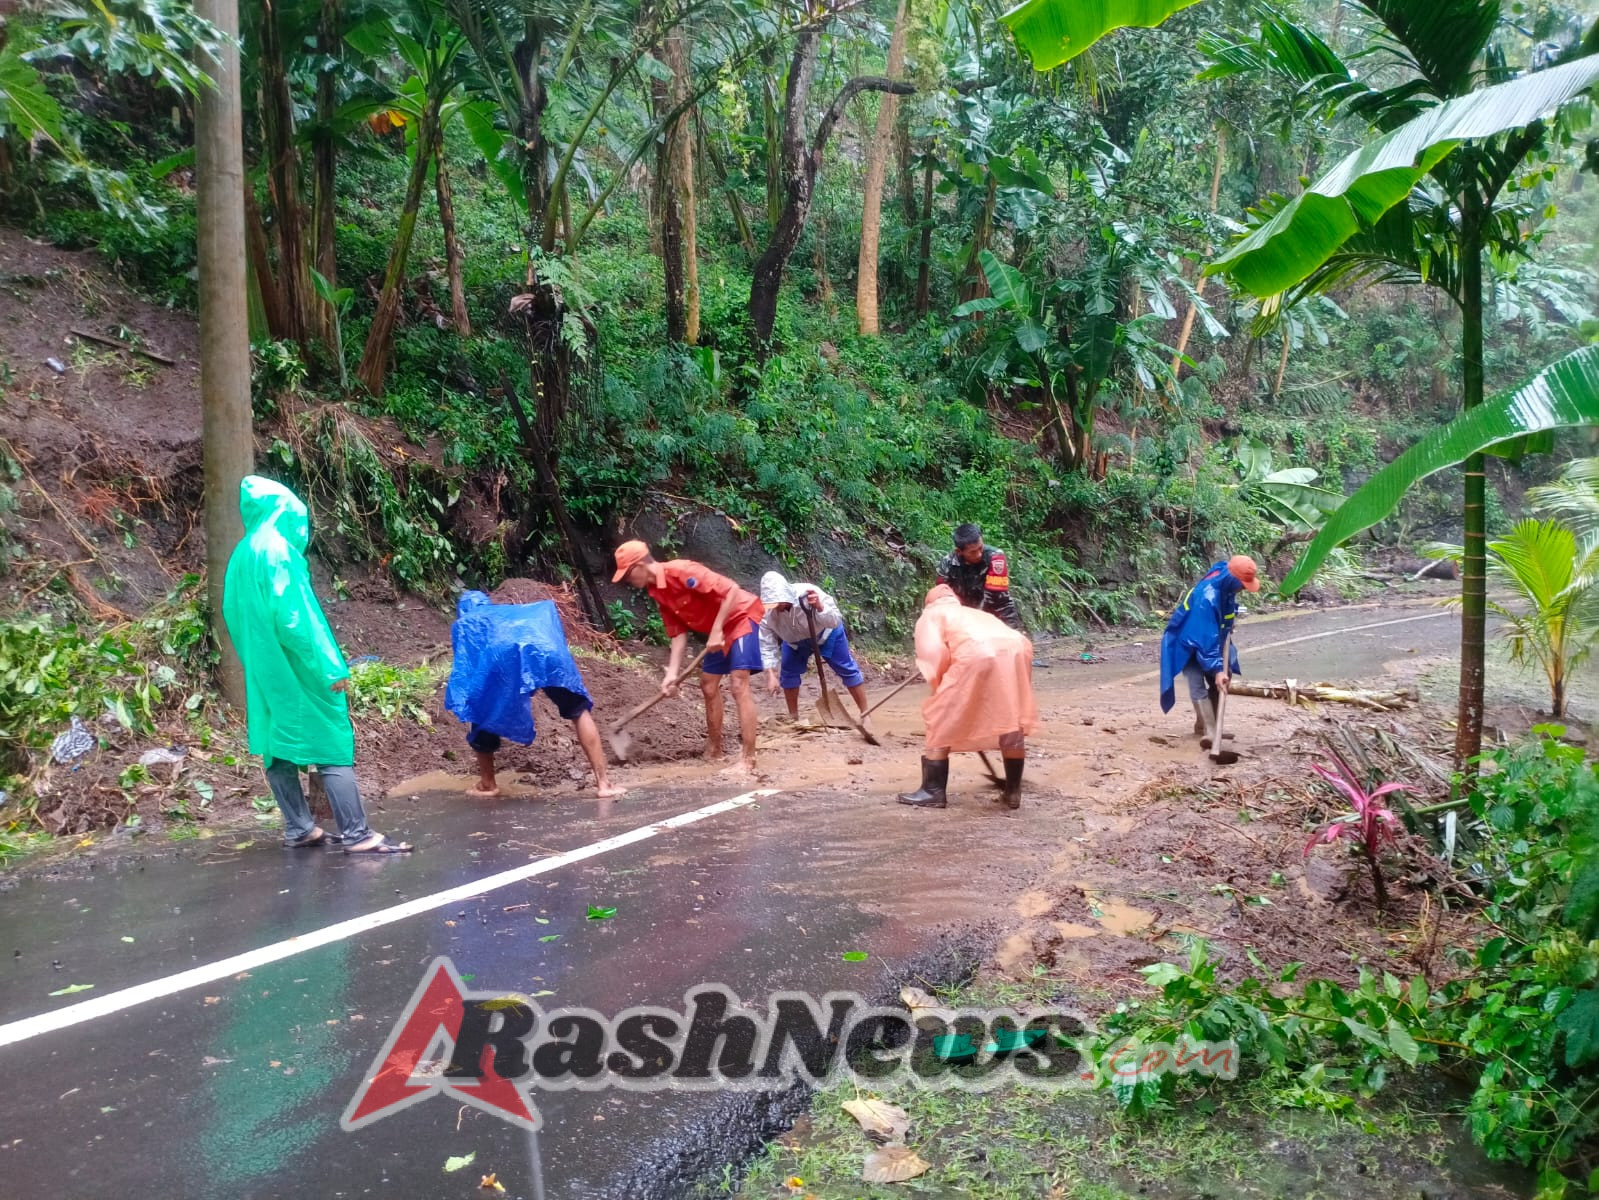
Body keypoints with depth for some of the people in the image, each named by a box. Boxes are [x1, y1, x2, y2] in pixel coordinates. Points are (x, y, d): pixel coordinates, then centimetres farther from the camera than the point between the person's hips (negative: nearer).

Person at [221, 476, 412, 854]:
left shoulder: (242, 555, 11)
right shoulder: (278, 552, -15)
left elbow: (235, 617, 17)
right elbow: (294, 615, -21)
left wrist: (257, 660, 22)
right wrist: (329, 666, -19)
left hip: (264, 671, 9)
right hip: (296, 671, -9)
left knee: (277, 746, 12)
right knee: (332, 745, -7)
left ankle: (298, 828, 19)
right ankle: (356, 834, -7)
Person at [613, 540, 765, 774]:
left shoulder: (681, 571, -25)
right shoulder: (658, 593, 3)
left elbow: (731, 590, -28)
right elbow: (679, 633, 5)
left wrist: (716, 630, -26)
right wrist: (672, 674, -4)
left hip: (742, 616, -10)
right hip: (717, 629, 10)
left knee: (738, 684, -18)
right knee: (708, 685, 14)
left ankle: (747, 761, -19)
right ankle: (713, 751, 28)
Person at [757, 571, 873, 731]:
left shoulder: (807, 594, -42)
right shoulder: (767, 612, -32)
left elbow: (834, 622, -45)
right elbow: (767, 645, -28)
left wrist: (819, 607, -65)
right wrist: (771, 675, -37)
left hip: (826, 632, -3)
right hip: (795, 640, 3)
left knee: (846, 668, -2)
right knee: (788, 673, -3)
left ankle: (865, 714, 6)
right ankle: (793, 717, 15)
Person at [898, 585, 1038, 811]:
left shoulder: (931, 615, 26)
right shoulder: (978, 614, 42)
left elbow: (932, 653, 5)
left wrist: (941, 686, 19)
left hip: (976, 655, -6)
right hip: (1017, 650, 6)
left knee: (941, 722, 10)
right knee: (1012, 725, 22)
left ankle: (933, 792, 13)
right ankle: (1013, 792, 29)